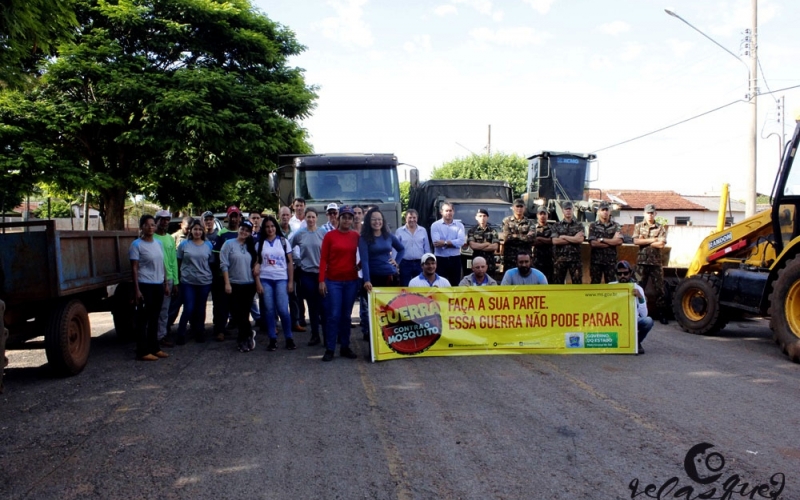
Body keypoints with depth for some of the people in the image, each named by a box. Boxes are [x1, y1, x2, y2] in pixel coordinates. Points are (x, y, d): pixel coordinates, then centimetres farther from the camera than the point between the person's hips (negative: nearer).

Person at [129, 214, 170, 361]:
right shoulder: (137, 245, -8)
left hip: (158, 285, 7)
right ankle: (142, 352, 3)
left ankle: (154, 348, 23)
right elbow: (134, 268, -10)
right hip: (145, 286, -6)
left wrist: (165, 284, 15)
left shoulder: (158, 243, 11)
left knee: (154, 318, 14)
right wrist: (137, 289, -15)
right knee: (143, 319, -1)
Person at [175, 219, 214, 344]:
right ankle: (181, 334, 5)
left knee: (200, 309, 9)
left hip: (205, 282, 2)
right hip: (188, 282, -2)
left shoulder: (208, 245, 5)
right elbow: (179, 262, 7)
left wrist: (210, 276, 9)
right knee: (188, 309, -7)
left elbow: (211, 263, 11)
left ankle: (200, 333, 22)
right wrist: (185, 272, 2)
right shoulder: (184, 244, 1)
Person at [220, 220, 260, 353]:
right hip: (234, 285, -3)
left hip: (249, 285, 3)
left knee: (245, 313, 5)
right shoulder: (229, 244, -2)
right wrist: (227, 283, -13)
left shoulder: (250, 247, 11)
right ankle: (249, 334, 16)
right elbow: (224, 265, -7)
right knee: (236, 313, -4)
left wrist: (257, 282, 6)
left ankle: (242, 339, 17)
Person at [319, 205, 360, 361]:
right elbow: (323, 259, -4)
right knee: (333, 315, -2)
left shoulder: (356, 236, 4)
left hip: (351, 281, 3)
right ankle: (329, 349, 4)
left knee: (346, 315, 10)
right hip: (333, 281, -3)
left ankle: (345, 347, 18)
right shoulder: (330, 235, -3)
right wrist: (321, 280, -9)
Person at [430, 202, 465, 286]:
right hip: (440, 259, -2)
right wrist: (453, 243, -13)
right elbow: (436, 243, -16)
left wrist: (445, 243, -16)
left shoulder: (459, 225, 4)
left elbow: (461, 241, -12)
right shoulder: (435, 225, -2)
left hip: (455, 259, 2)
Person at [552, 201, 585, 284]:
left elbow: (580, 239, -8)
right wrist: (573, 239, -7)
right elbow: (555, 241, -7)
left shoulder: (579, 225, 9)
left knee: (577, 282, -1)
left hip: (575, 259, 0)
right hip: (560, 259, 1)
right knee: (558, 282, 4)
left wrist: (564, 237, -5)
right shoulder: (557, 226, 8)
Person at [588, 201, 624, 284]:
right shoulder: (593, 226, 3)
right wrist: (611, 242, -8)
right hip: (596, 260, -1)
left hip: (611, 261, 1)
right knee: (595, 284, 4)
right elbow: (593, 243, -9)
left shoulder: (615, 226, 8)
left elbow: (619, 241, -7)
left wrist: (602, 240, -9)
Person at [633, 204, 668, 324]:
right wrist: (651, 240, -10)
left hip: (656, 262, -1)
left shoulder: (661, 228, 5)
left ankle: (662, 314, 5)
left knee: (658, 288, 0)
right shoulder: (638, 226, 8)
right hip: (642, 261, 1)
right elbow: (636, 241, -7)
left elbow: (661, 244, -8)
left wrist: (644, 242, -7)